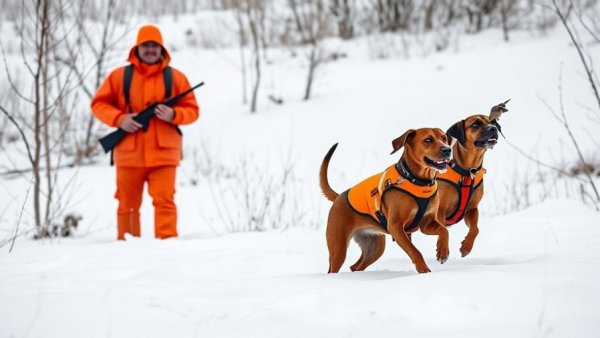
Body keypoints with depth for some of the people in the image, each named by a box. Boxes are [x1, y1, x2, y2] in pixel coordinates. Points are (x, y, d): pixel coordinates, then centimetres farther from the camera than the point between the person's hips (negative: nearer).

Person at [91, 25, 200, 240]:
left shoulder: (175, 77, 8)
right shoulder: (120, 76, 7)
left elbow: (192, 110, 8)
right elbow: (98, 104, 8)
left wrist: (173, 115, -12)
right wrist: (119, 119, -8)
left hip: (163, 155, -1)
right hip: (129, 155, 1)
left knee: (164, 201, -11)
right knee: (127, 205, 6)